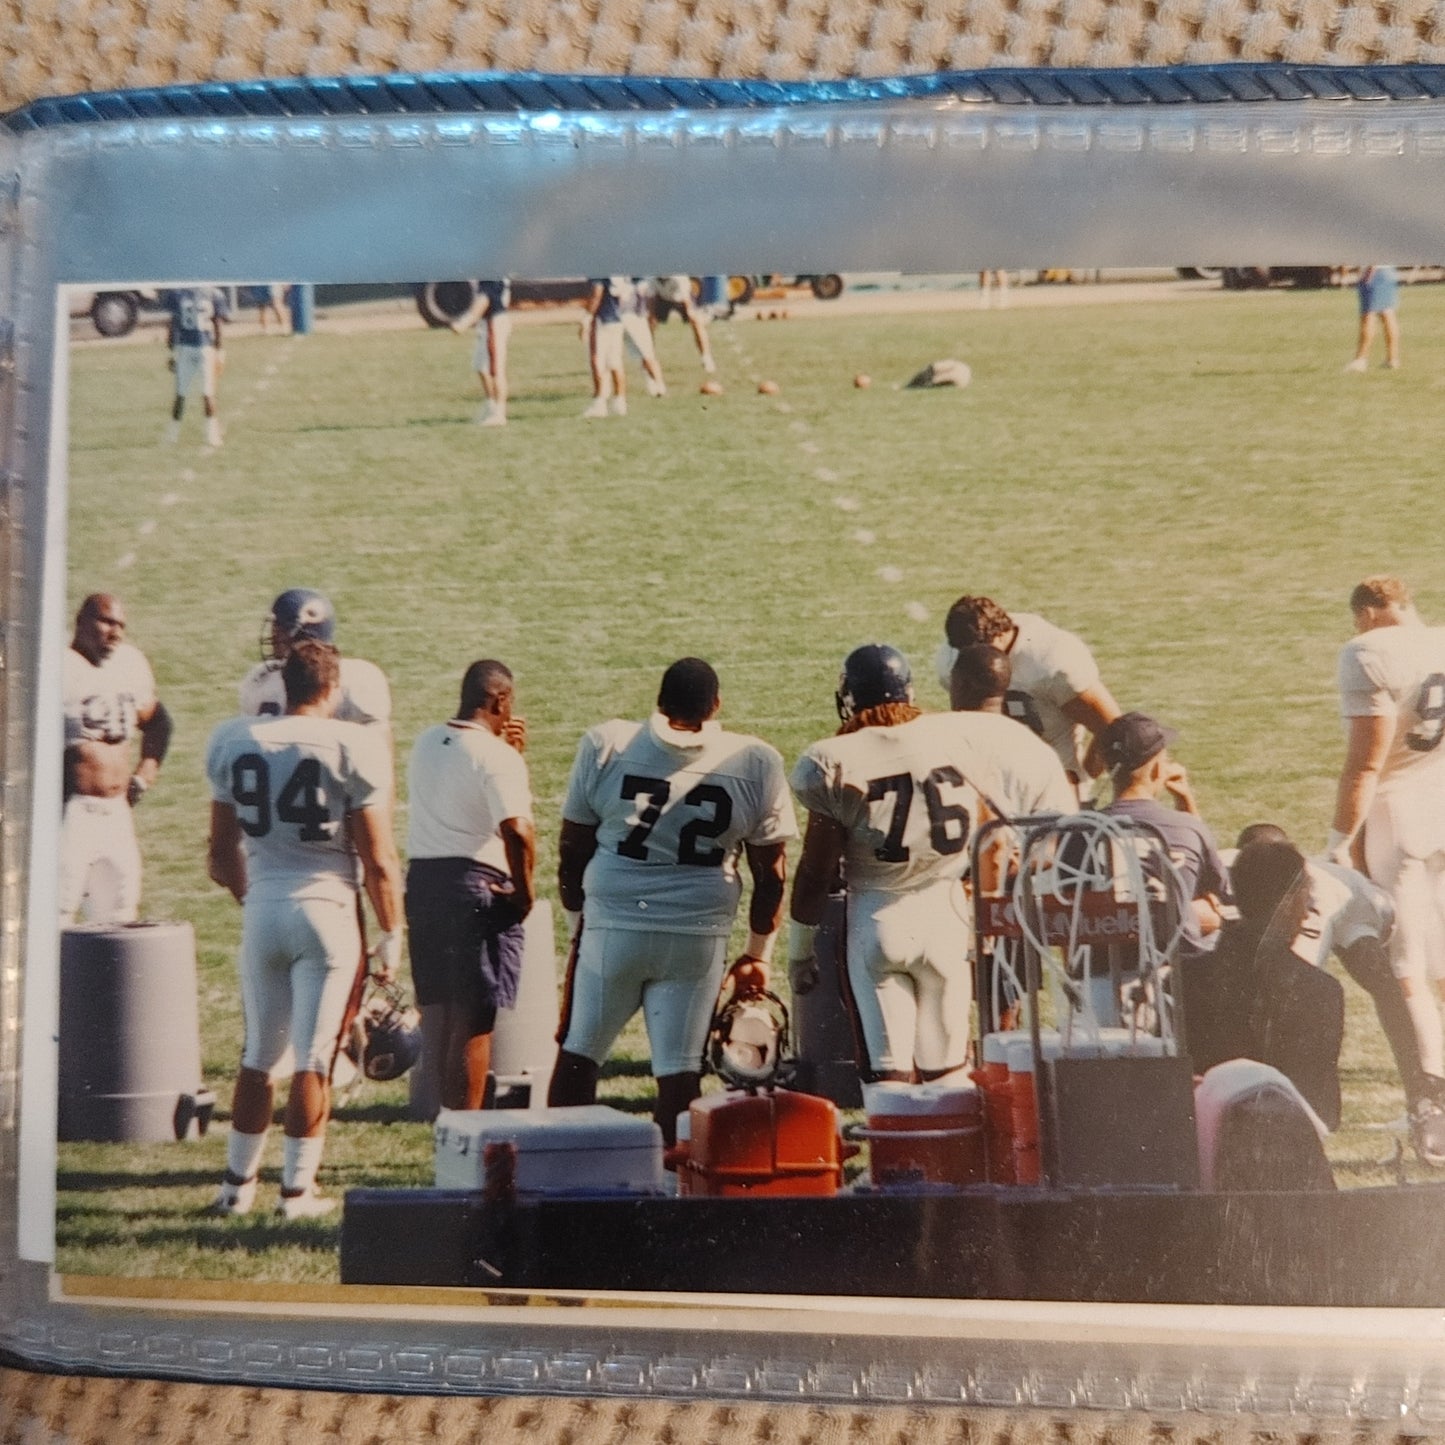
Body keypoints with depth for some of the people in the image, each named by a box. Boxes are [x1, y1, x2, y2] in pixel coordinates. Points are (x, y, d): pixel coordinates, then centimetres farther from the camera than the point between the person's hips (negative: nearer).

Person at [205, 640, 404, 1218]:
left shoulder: (234, 743, 4)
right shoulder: (354, 748, -8)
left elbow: (222, 853, 12)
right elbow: (378, 862, -8)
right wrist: (391, 934, 4)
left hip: (263, 908, 4)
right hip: (327, 908, -4)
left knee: (259, 1053, 16)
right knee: (313, 1057, 4)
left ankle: (238, 1183, 21)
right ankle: (297, 1189, 7)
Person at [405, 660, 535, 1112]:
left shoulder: (425, 744, 10)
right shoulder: (497, 756, -14)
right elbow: (518, 831, -23)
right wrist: (524, 892, -10)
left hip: (422, 879, 7)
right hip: (479, 887, -7)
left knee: (438, 1012, 16)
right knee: (474, 1020, -2)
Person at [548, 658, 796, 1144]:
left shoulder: (606, 746, -2)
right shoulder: (756, 764, -1)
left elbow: (572, 851, 5)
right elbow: (770, 872, 6)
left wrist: (578, 921, 20)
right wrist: (758, 954, 17)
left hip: (611, 926, 0)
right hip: (698, 935, 0)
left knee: (578, 1054, 14)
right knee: (679, 1071, 6)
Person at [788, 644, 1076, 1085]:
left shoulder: (833, 764, -9)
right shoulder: (957, 739, -3)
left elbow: (816, 870, -5)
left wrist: (799, 949, 5)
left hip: (876, 919, -2)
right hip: (945, 914, 2)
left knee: (890, 1073, 2)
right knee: (947, 1072, 12)